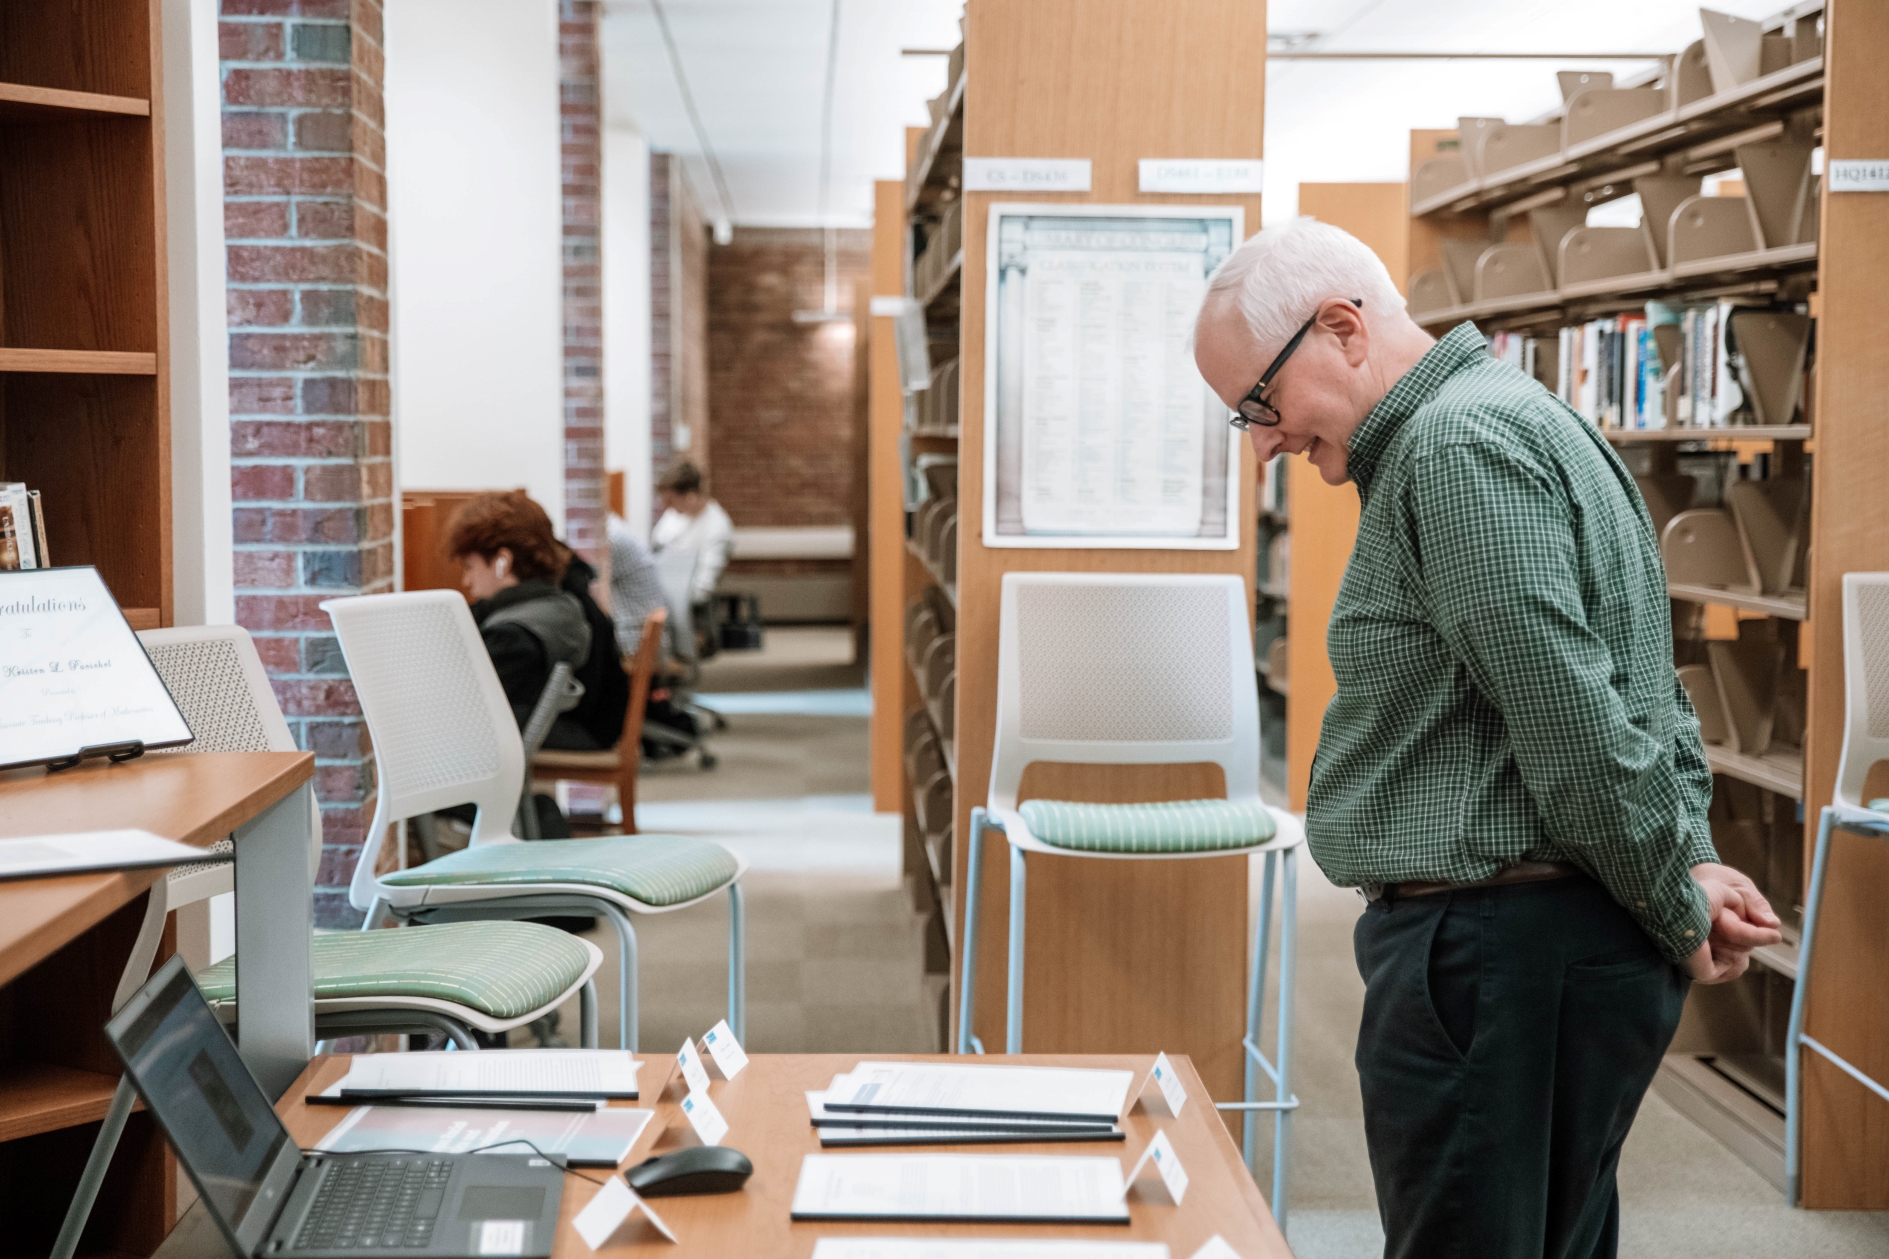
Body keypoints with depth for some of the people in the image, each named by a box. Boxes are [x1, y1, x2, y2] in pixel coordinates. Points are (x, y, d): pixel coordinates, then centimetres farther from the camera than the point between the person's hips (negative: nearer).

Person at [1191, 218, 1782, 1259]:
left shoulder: (1461, 447, -16)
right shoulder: (1513, 422, 18)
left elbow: (1575, 723, -21)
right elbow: (1646, 688, 20)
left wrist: (1677, 909, -9)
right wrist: (1692, 859, 10)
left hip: (1499, 955, -11)